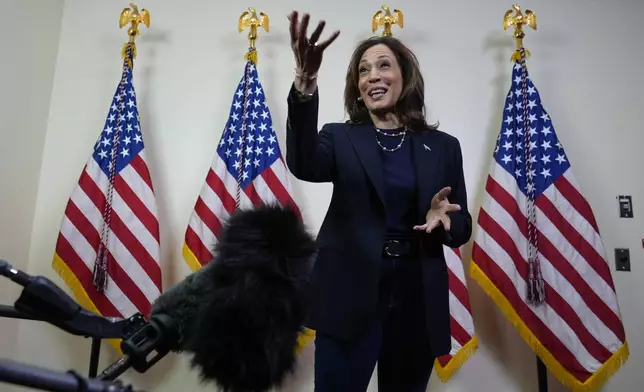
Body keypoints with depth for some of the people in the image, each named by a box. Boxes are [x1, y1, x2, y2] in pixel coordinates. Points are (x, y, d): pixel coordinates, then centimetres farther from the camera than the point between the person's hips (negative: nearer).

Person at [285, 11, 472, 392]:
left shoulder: (443, 146, 5)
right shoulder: (341, 138, 1)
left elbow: (462, 229, 8)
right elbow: (304, 166, -22)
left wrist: (444, 219, -15)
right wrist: (305, 85, -35)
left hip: (418, 301, 3)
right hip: (351, 297, -2)